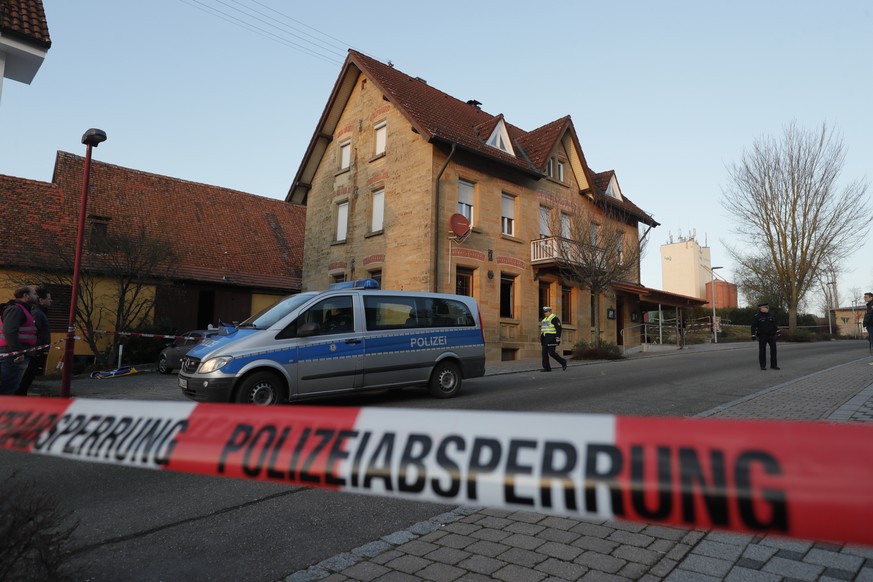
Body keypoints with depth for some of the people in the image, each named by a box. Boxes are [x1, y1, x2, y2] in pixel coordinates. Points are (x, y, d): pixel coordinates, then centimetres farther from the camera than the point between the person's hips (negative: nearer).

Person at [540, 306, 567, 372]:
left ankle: (563, 362, 6)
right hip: (545, 339, 9)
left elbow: (558, 328, -15)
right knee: (544, 352, 1)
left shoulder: (554, 318, -9)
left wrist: (558, 337, -21)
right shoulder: (545, 319, 18)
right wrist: (541, 338, 19)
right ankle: (547, 368, 3)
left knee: (551, 352, -12)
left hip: (551, 338, -9)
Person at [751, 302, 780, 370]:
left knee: (773, 349, 1)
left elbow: (774, 323, 19)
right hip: (762, 336, -5)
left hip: (771, 335, 5)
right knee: (762, 351, 0)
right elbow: (753, 326, -11)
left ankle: (773, 365, 8)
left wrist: (777, 330, 15)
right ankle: (763, 366, 8)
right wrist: (753, 335, -15)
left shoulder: (769, 315, 8)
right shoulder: (757, 316, -9)